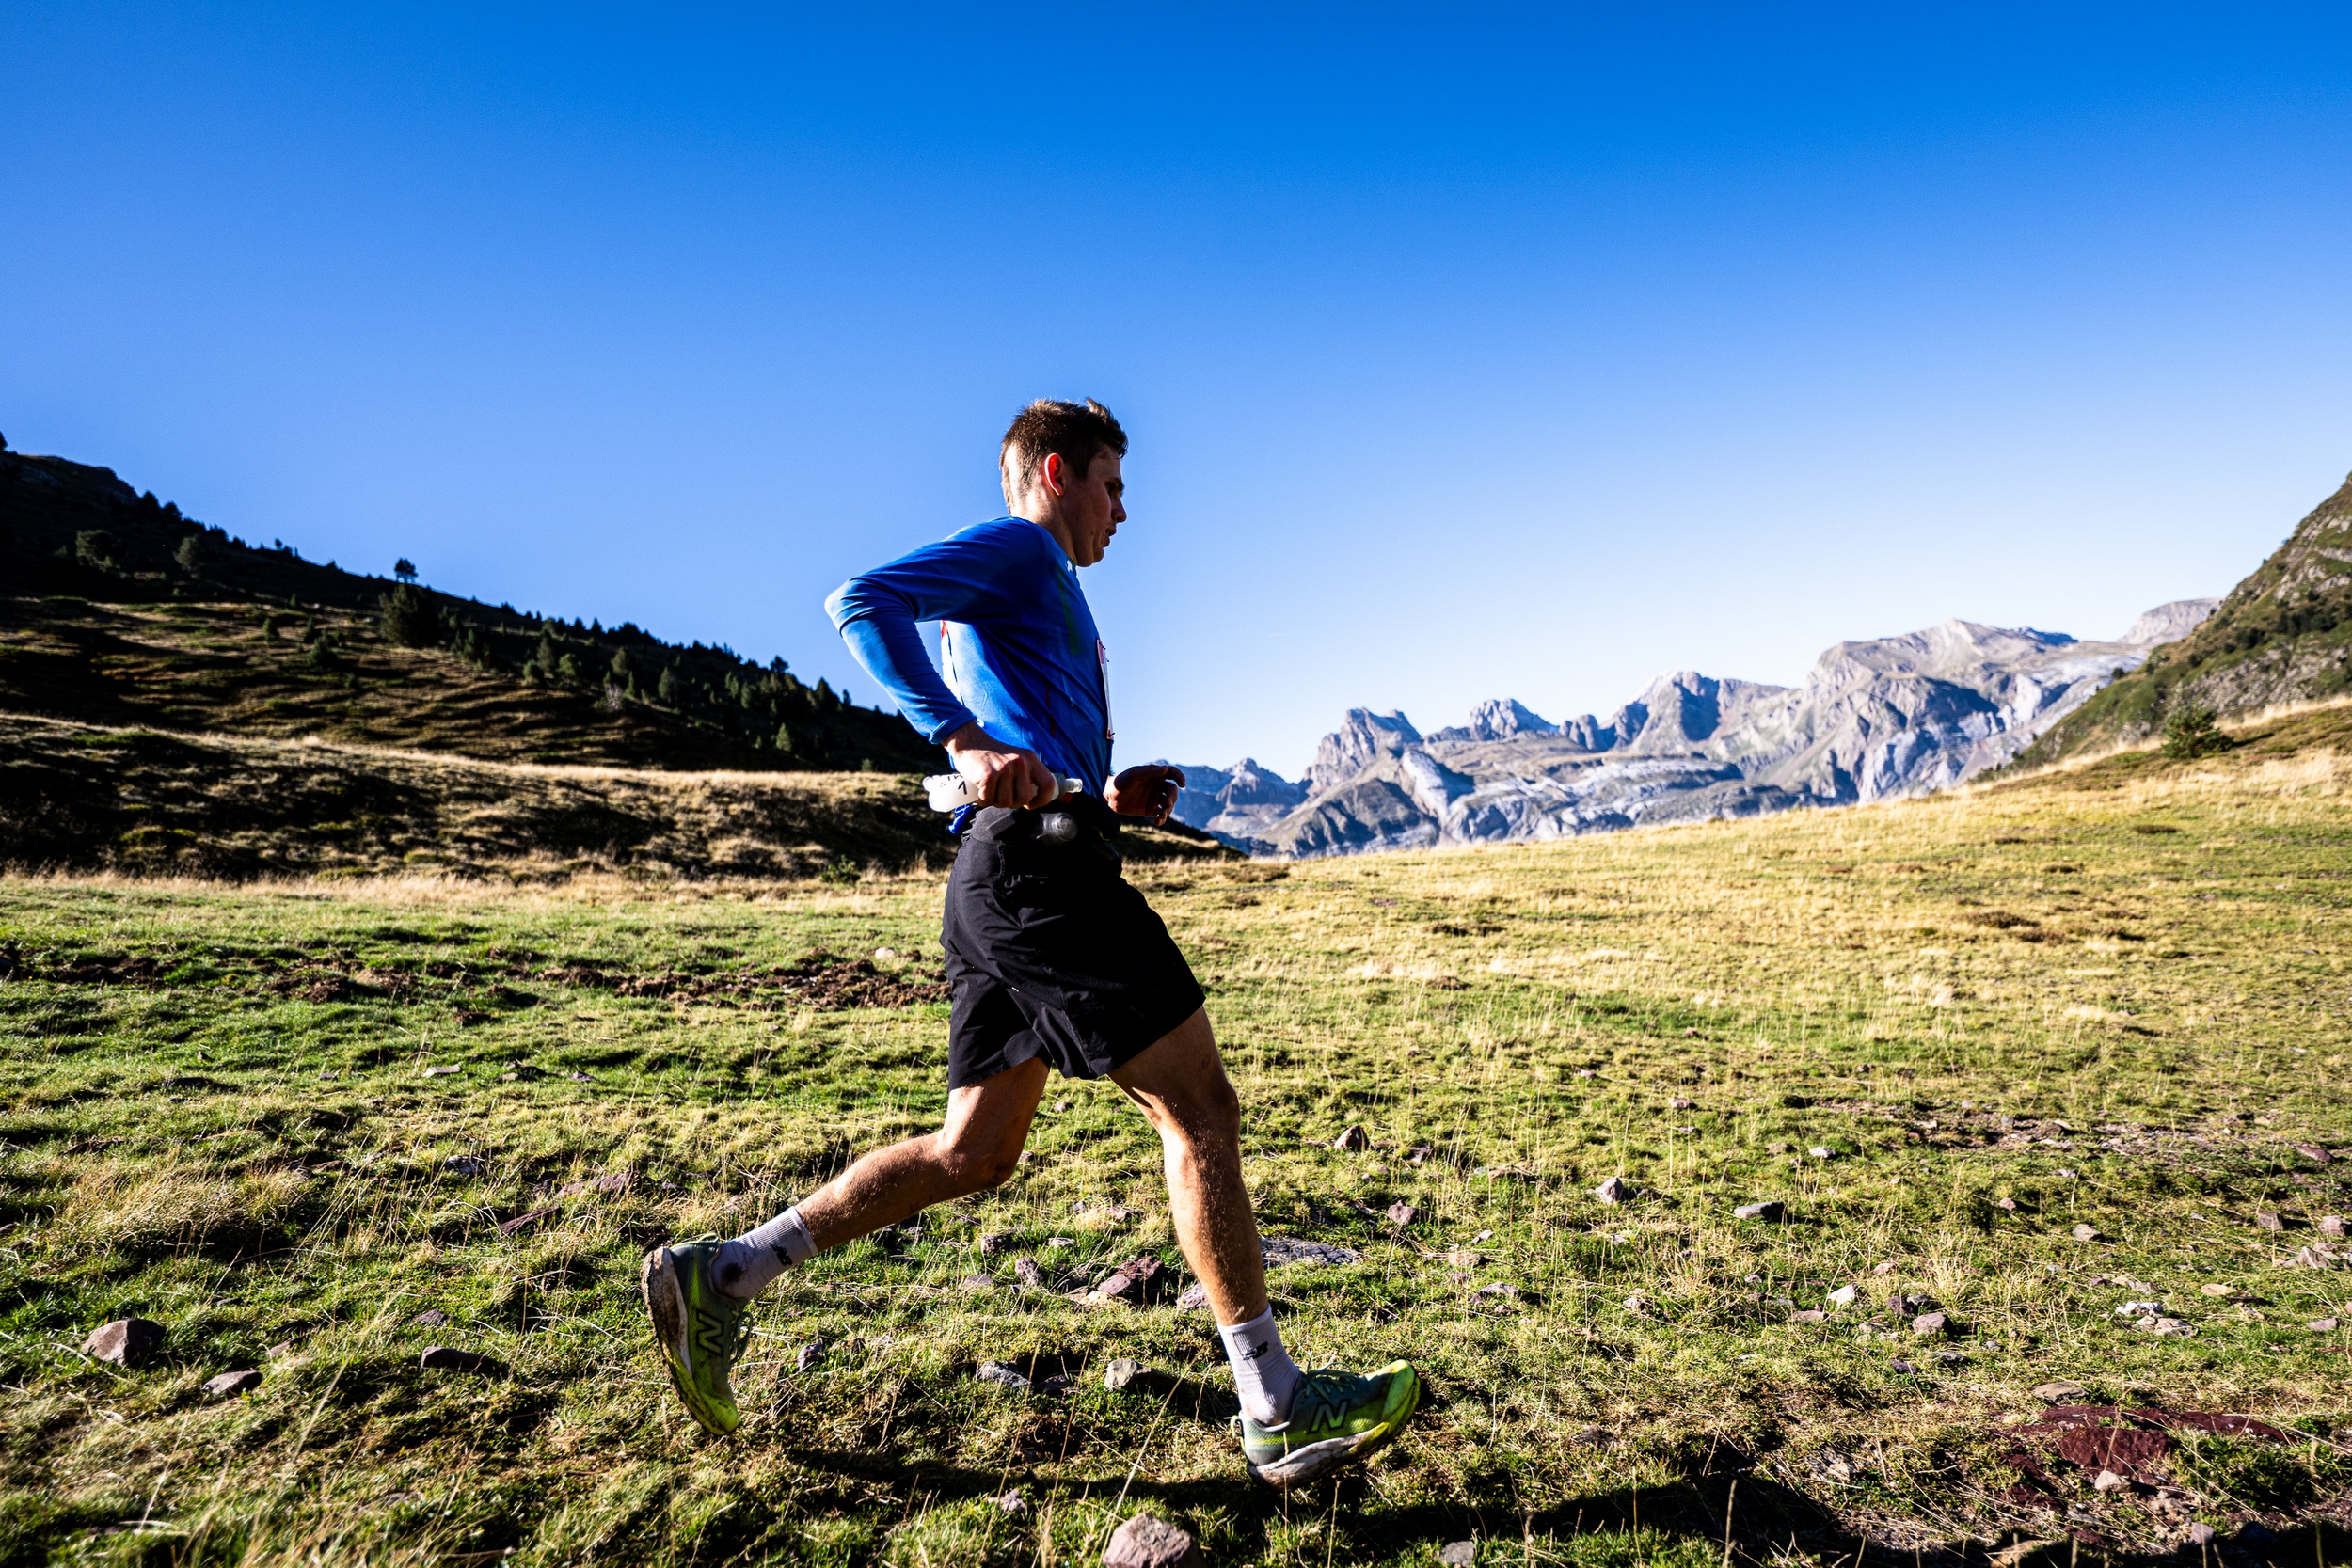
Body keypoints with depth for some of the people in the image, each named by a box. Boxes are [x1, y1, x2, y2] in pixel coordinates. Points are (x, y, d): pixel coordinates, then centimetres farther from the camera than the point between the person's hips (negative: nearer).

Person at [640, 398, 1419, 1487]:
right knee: (1200, 1113, -4)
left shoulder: (1044, 601, 31)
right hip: (1039, 866, -10)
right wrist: (969, 742, -23)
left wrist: (1115, 797, 14)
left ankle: (719, 1274, 16)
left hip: (998, 889, 10)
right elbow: (862, 601, -15)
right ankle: (1276, 1412, 5)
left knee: (972, 1155, 11)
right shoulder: (1015, 548, 1)